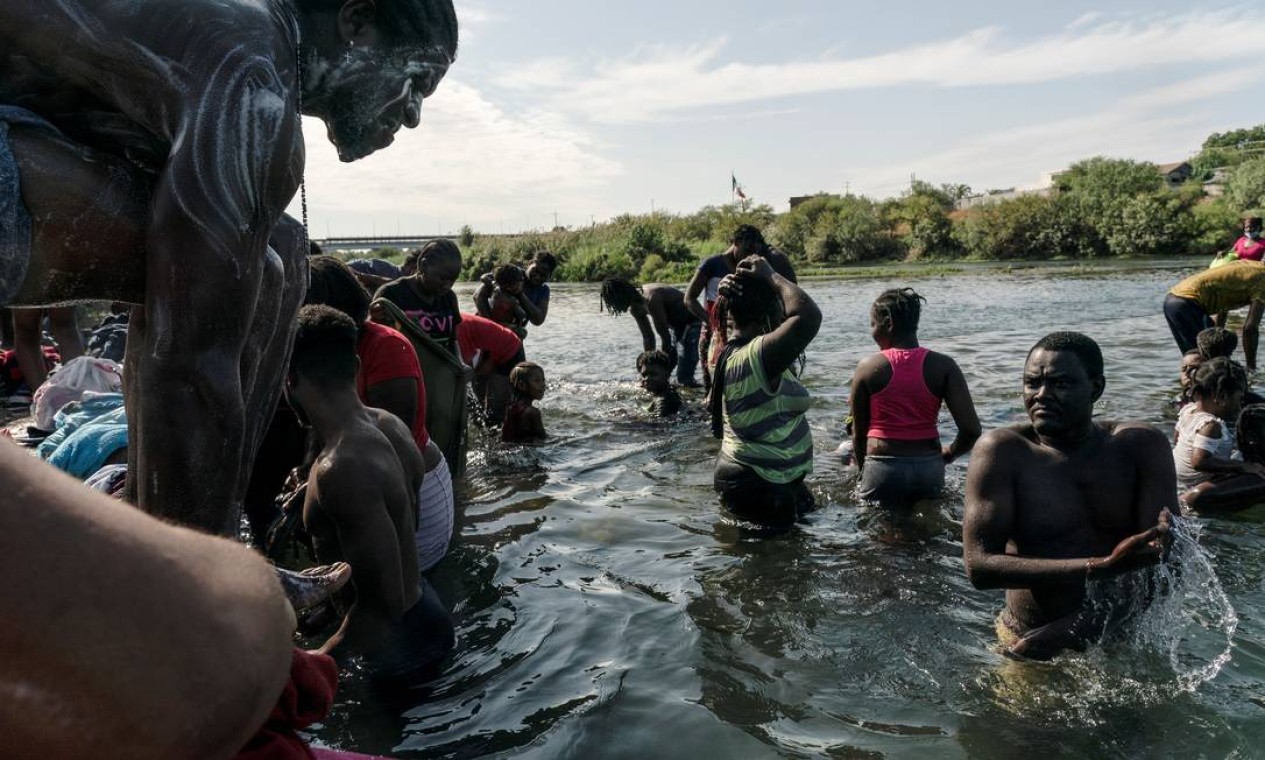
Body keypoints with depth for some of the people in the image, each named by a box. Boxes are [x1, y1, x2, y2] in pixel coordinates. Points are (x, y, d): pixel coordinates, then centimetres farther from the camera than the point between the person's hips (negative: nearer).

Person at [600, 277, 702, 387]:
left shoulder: (651, 299, -35)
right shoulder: (635, 308, -6)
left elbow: (665, 336, -32)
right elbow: (647, 337, 2)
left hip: (691, 322, -9)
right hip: (675, 324, 9)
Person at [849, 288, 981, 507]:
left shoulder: (868, 366, -5)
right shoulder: (943, 366, -2)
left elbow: (859, 431, 3)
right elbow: (971, 430, -7)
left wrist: (863, 468, 20)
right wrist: (946, 454, 13)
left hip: (882, 470, -2)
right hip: (930, 469, 2)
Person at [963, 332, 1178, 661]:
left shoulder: (1141, 446, -2)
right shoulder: (1002, 451, -10)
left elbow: (1165, 564, -11)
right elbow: (979, 566, -18)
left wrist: (1063, 633, -20)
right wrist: (1101, 568, -27)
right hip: (1027, 654, -1)